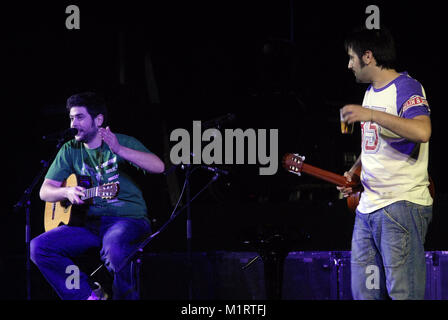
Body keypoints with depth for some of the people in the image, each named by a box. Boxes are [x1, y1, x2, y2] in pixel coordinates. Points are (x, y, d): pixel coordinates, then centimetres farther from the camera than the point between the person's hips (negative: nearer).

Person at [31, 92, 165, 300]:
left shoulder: (124, 142, 0)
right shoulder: (70, 150, 11)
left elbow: (159, 167, -16)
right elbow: (45, 191, 10)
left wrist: (119, 150, -29)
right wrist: (67, 192, -14)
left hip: (128, 219, -5)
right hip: (89, 223, 5)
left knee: (113, 248, -39)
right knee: (38, 247, -17)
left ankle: (125, 296, -11)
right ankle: (89, 296, -12)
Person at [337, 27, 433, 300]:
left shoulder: (407, 88, -10)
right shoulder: (371, 92, 19)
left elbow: (422, 132, -30)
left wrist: (371, 115, -27)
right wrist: (354, 173, 14)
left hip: (402, 207, -9)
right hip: (368, 206, 9)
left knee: (402, 292, -12)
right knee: (364, 292, 8)